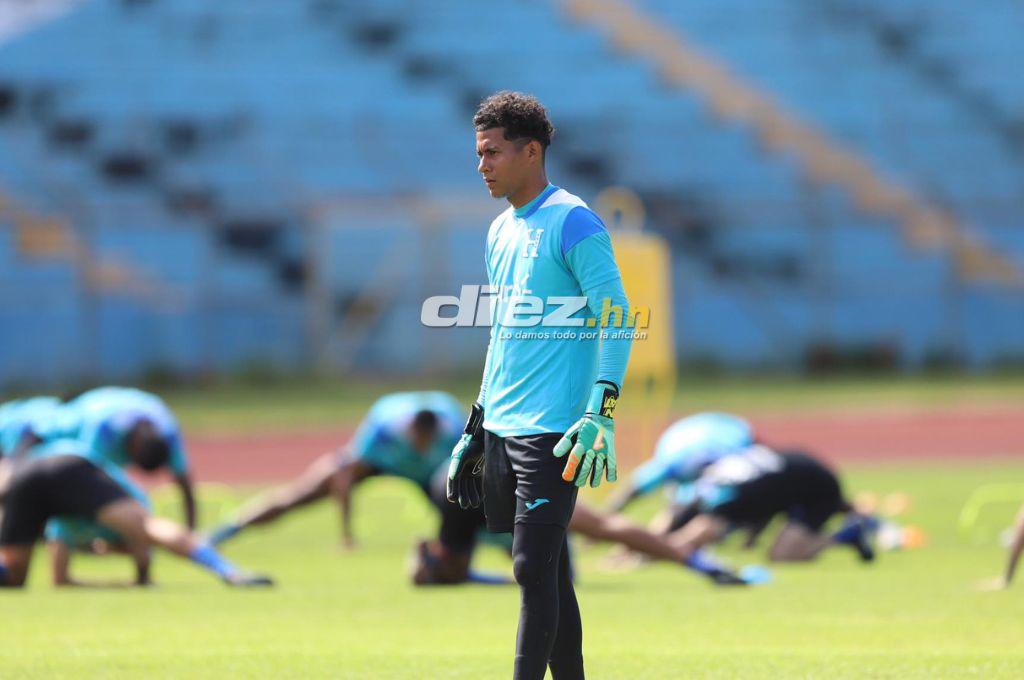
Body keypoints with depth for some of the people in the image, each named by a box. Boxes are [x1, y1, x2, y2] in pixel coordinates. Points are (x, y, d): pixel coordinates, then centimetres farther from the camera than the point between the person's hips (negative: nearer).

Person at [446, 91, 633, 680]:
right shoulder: (502, 230, 16)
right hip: (501, 427, 8)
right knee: (548, 571, 10)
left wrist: (602, 413, -21)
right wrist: (478, 422, 23)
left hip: (552, 431, -8)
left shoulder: (572, 222, -9)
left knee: (535, 568, -11)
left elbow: (616, 318, -13)